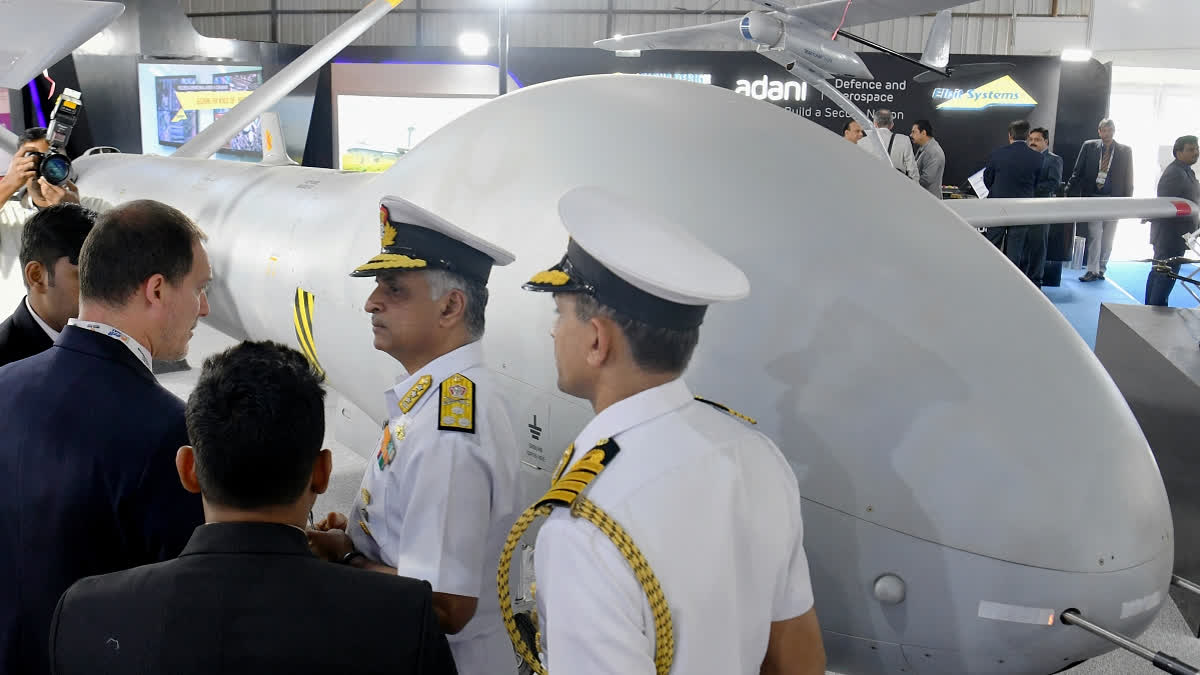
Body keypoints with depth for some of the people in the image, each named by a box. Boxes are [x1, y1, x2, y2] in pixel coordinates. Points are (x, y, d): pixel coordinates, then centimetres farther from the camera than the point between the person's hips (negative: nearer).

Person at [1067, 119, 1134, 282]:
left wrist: (1127, 201, -1)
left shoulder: (1125, 151, 3)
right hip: (1093, 197, -1)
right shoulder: (1089, 146, 2)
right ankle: (1092, 270, -5)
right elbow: (1078, 171, 3)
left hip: (1114, 199, 1)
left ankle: (1101, 268, 19)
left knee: (1108, 237, 8)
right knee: (1094, 234, -6)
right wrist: (1068, 191, -5)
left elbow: (1128, 178, 4)